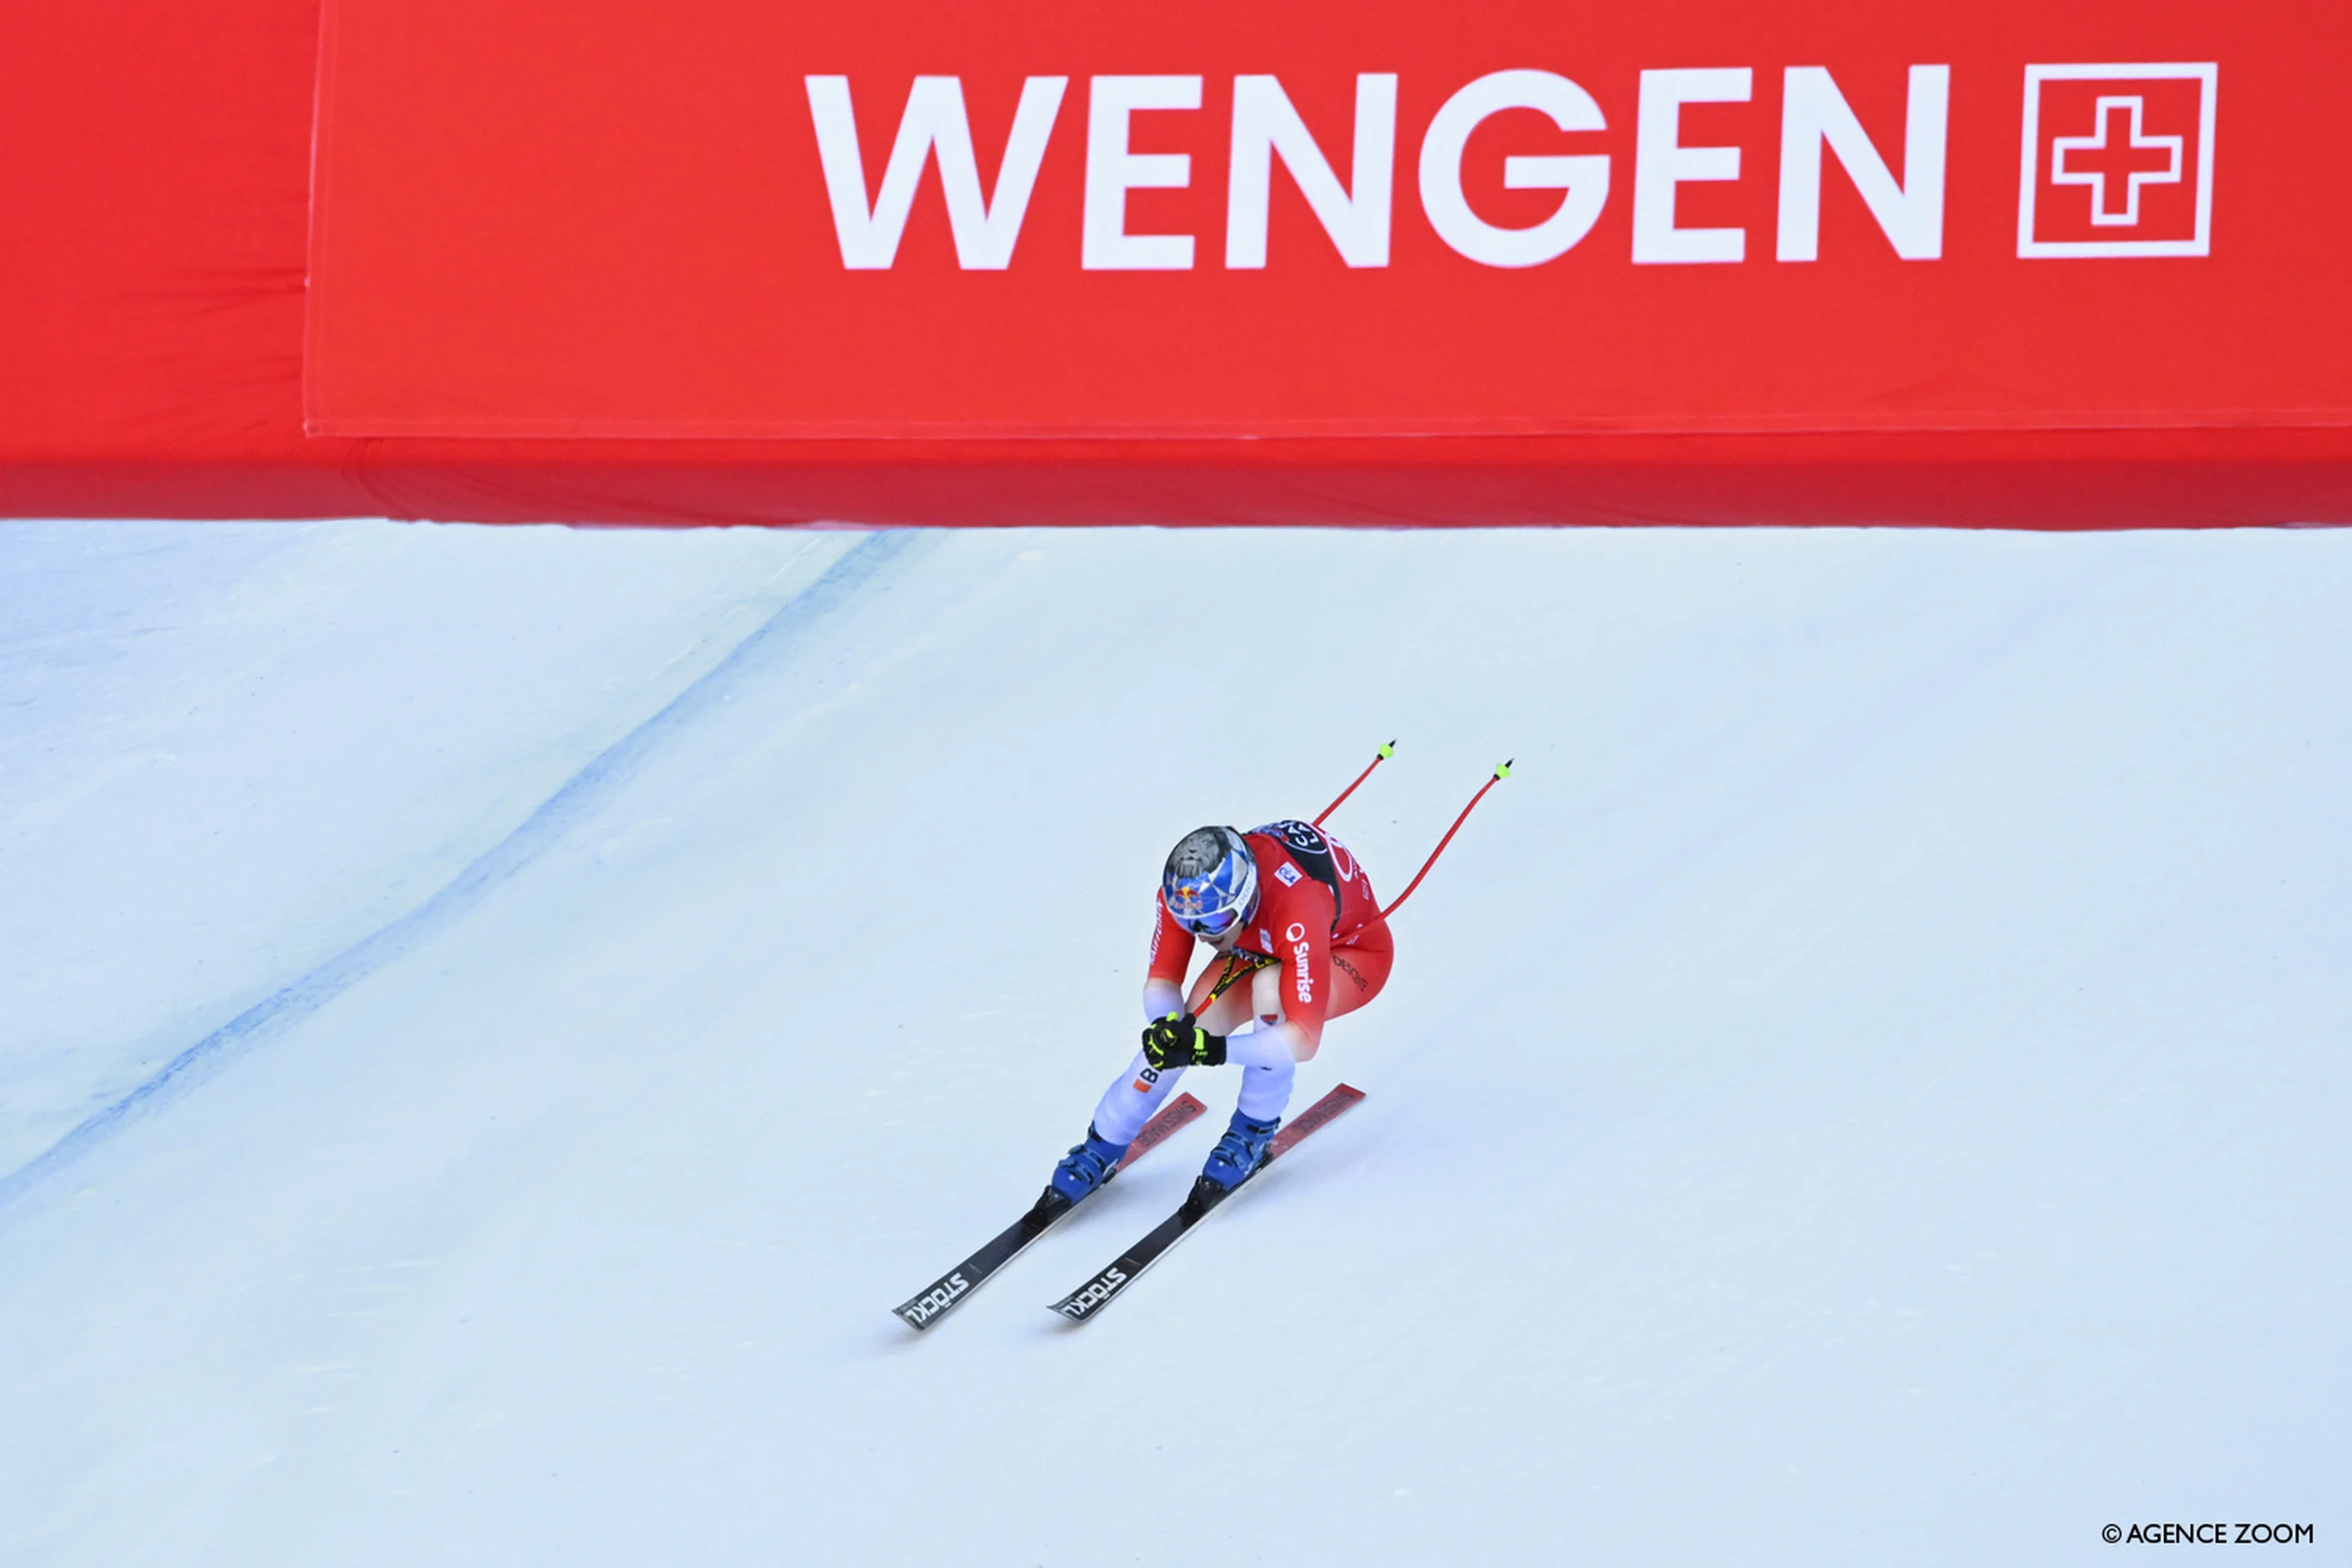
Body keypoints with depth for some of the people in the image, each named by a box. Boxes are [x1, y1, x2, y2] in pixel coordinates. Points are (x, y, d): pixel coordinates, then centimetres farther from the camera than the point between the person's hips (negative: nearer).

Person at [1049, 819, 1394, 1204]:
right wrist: (1170, 1027, -39)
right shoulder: (1183, 892, -28)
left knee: (1269, 986, -36)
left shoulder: (1296, 910, -43)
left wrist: (1212, 1050, -52)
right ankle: (1101, 1148, 4)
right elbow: (1161, 982, -16)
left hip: (1352, 953, -5)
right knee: (1183, 1030, -18)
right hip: (1259, 948, 5)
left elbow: (1303, 1040, -42)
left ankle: (1254, 1132, -13)